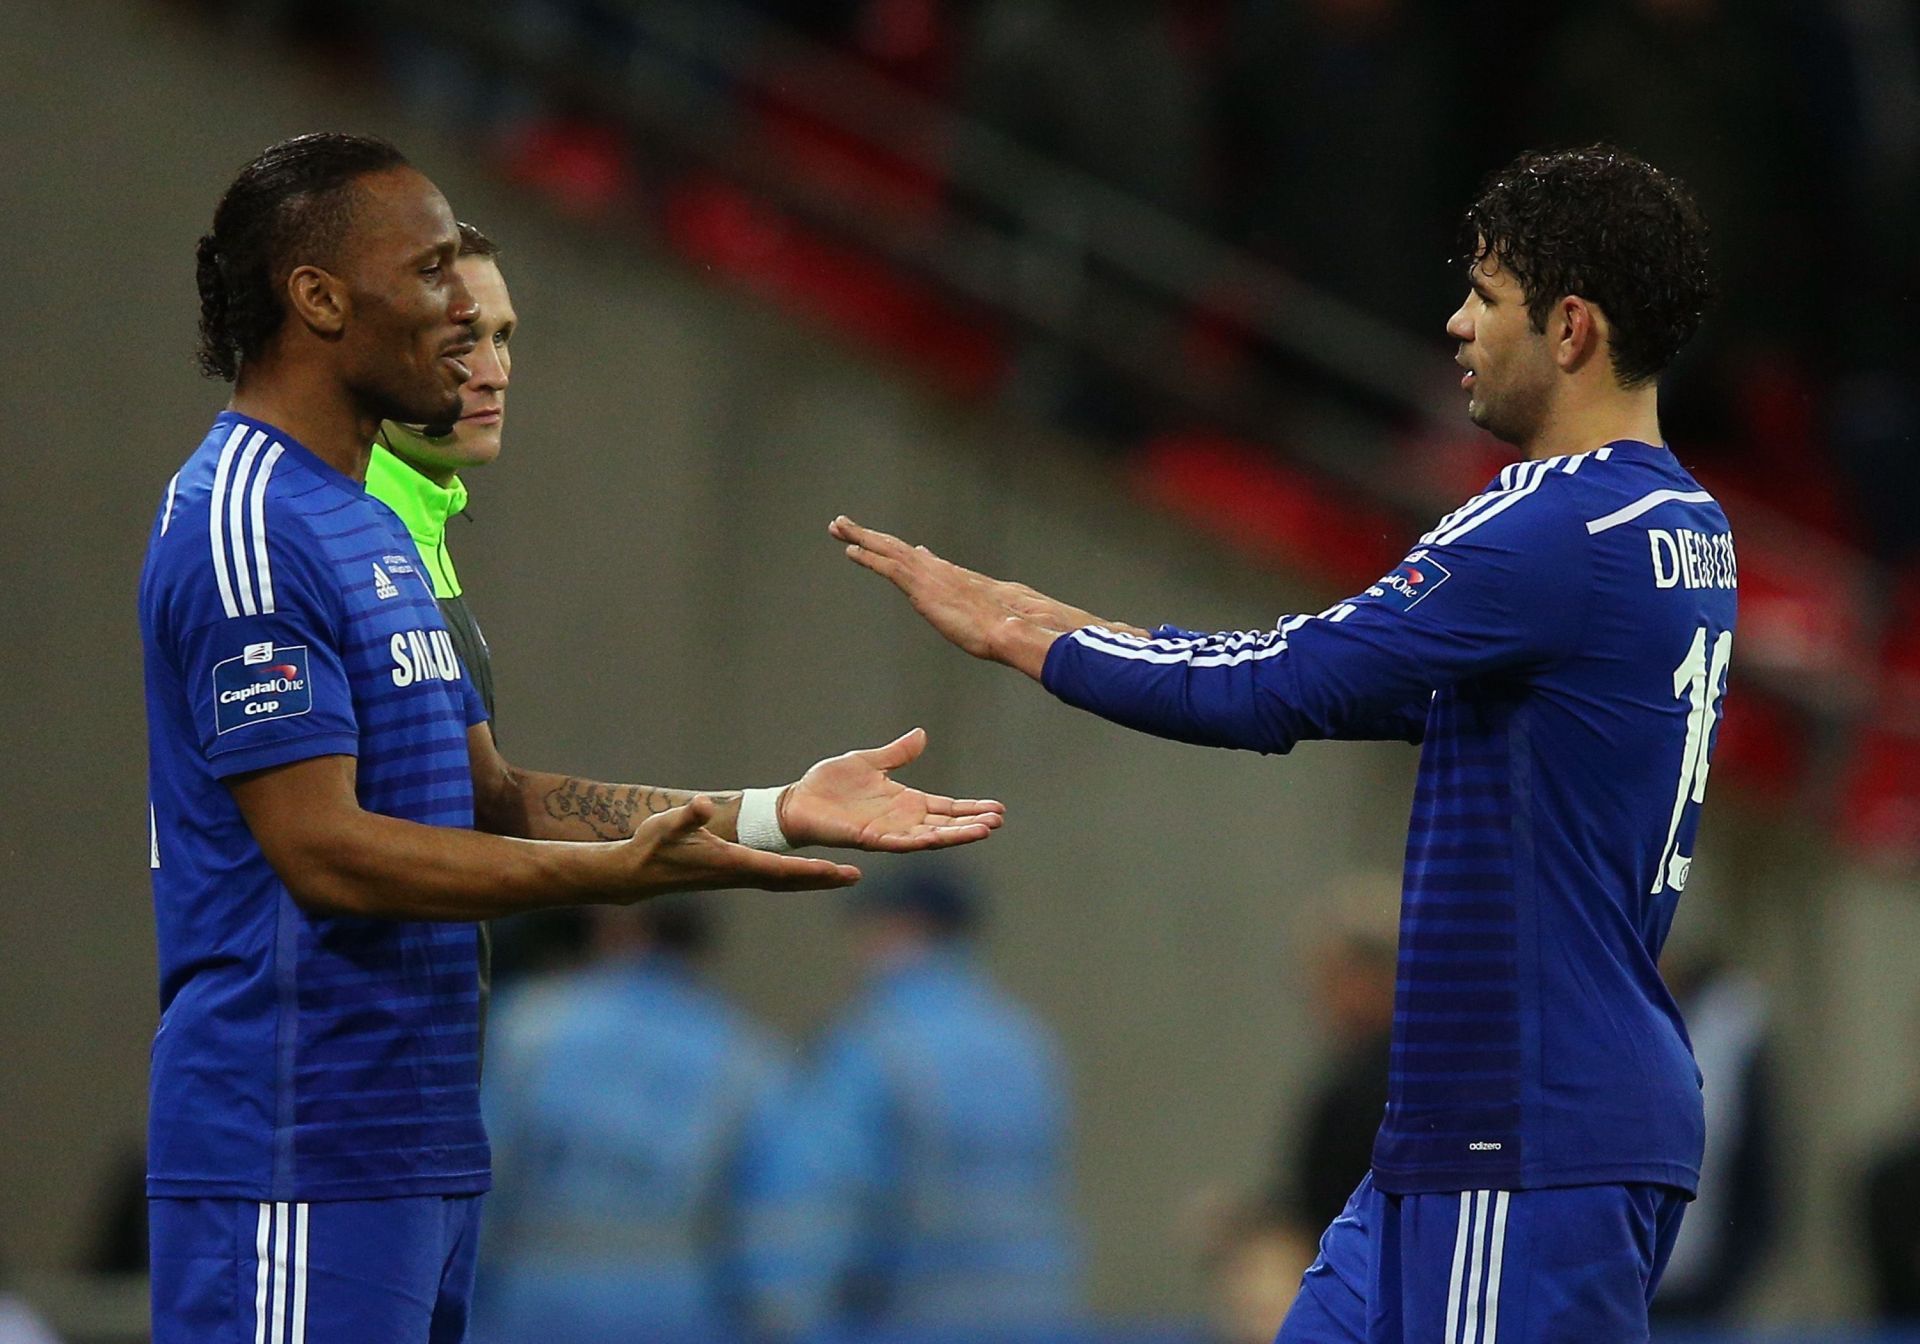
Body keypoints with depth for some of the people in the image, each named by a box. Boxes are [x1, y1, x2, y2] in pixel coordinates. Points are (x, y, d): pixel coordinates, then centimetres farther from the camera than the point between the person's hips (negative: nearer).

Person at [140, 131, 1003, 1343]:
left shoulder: (370, 526, 20)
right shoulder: (242, 526, -14)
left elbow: (487, 800, 20)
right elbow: (327, 853, -20)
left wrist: (772, 814, 12)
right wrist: (625, 871, -25)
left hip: (419, 1142, 10)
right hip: (297, 1164, -10)